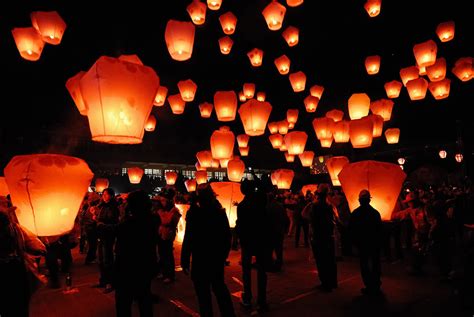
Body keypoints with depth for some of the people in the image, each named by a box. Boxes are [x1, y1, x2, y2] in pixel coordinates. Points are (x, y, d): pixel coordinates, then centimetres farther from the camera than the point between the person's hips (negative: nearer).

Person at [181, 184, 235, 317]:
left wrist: (184, 260, -9)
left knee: (203, 292, 9)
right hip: (217, 256, 5)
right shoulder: (220, 211, 1)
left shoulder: (194, 212, -14)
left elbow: (188, 238, -16)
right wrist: (224, 254, 16)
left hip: (200, 258, -5)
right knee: (220, 286, 22)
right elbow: (227, 235, 6)